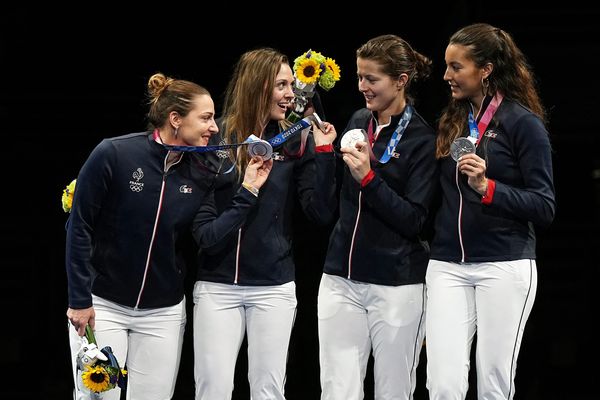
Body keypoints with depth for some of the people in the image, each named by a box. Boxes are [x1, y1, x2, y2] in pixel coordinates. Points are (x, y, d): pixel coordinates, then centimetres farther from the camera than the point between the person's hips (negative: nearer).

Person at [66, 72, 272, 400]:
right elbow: (79, 228, -10)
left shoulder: (200, 175, 0)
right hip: (103, 304, -4)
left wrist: (246, 192, -8)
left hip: (163, 311, 4)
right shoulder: (114, 155, -14)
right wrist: (79, 300, -11)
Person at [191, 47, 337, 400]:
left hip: (274, 287, 1)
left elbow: (321, 213, -4)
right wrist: (209, 232, -15)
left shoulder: (295, 142, 3)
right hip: (217, 285, -1)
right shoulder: (215, 136, -1)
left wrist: (323, 152, -11)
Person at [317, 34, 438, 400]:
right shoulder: (358, 122, 9)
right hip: (341, 281, 5)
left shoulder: (422, 138, -7)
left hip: (396, 286, -5)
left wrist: (368, 178, -21)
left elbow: (414, 220, -13)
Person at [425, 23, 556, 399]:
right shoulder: (451, 121, 12)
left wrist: (487, 187, -20)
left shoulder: (523, 123, -5)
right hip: (448, 267, 4)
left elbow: (545, 207, -9)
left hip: (504, 266, -4)